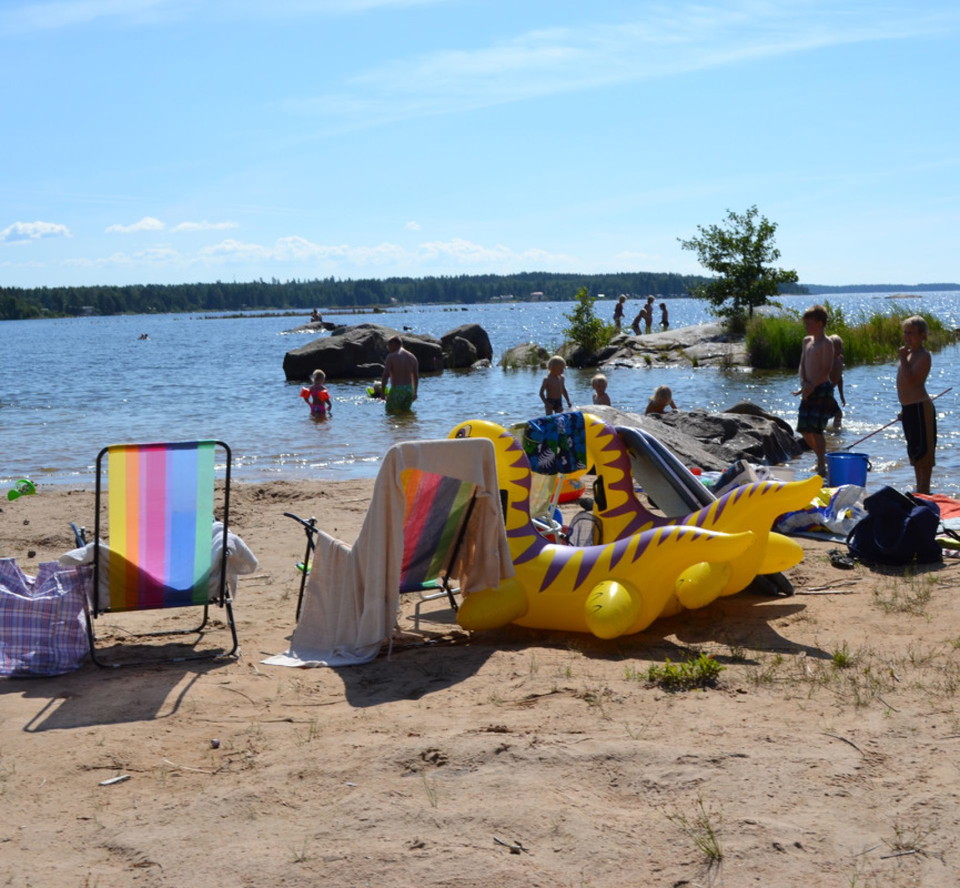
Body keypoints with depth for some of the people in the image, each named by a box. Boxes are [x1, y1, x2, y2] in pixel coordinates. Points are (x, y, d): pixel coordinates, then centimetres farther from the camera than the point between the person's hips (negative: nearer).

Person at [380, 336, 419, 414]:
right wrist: (415, 392, 22)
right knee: (406, 411, 17)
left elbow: (385, 376, -13)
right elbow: (416, 376, 13)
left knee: (390, 412, 4)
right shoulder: (412, 357, 10)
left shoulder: (391, 357, -7)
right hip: (409, 389, 5)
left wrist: (382, 393, -8)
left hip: (397, 390, -5)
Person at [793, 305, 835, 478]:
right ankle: (822, 458, 26)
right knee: (804, 429, 8)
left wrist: (812, 386, -19)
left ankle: (822, 468, -8)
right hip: (808, 390, 8)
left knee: (816, 428, -12)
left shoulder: (826, 344, -10)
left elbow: (827, 370, -16)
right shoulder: (807, 341, 15)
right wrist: (803, 383, -2)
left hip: (821, 389, -8)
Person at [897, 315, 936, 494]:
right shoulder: (909, 354, 16)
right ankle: (920, 489, 23)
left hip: (920, 407, -10)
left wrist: (903, 358, -21)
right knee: (915, 451, 15)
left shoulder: (923, 356, -14)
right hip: (909, 408, 10)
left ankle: (924, 490, -1)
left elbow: (911, 380, -26)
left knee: (923, 451, -5)